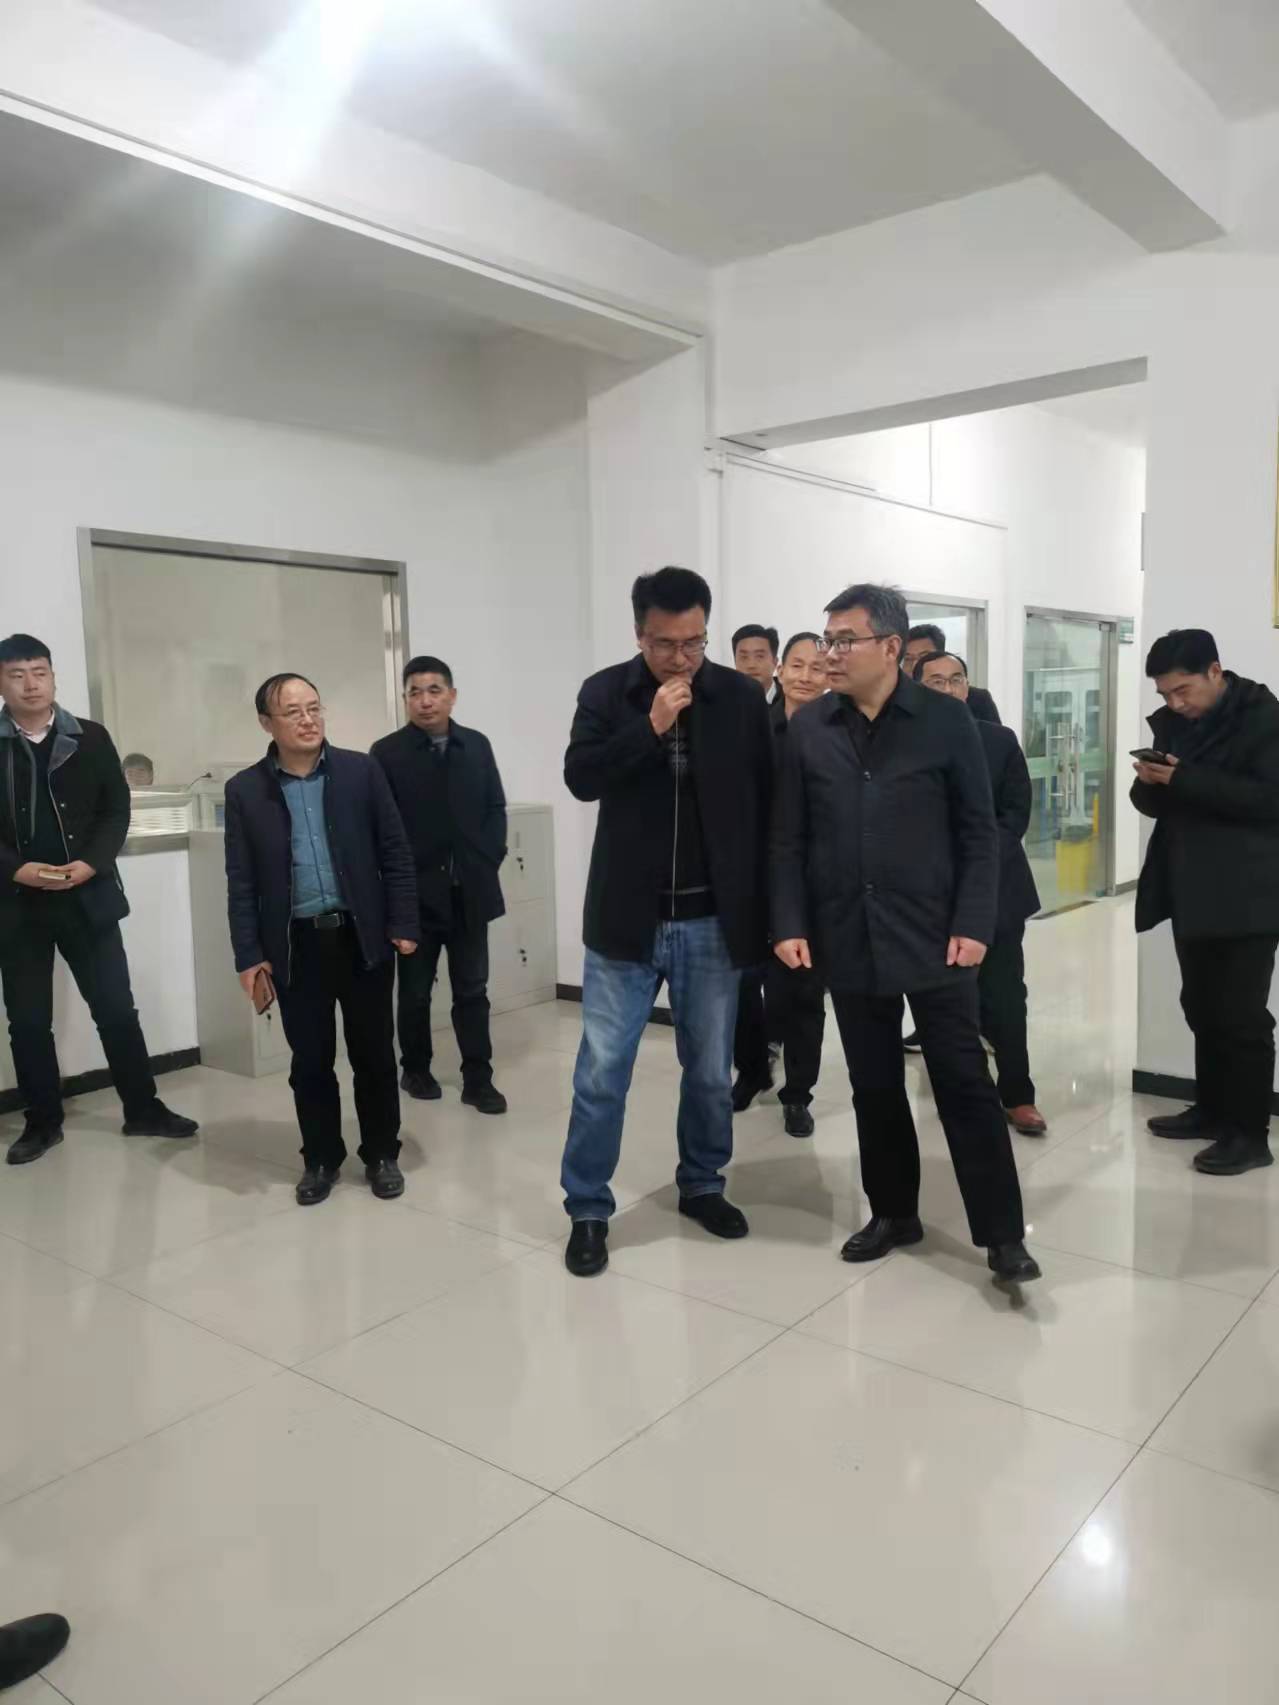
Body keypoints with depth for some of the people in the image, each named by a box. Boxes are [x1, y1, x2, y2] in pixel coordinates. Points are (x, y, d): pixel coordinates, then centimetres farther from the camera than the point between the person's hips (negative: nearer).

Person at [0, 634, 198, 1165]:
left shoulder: (91, 738, 3)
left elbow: (116, 809, 2)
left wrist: (91, 863, -12)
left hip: (87, 897, 0)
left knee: (117, 1008, 5)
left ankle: (143, 1110, 18)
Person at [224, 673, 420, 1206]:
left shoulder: (362, 771, 0)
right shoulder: (245, 790, 1)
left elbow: (395, 853, 1)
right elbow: (241, 881, 2)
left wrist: (403, 924, -4)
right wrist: (248, 954, -3)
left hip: (362, 936, 0)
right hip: (295, 944, 0)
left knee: (373, 1054, 9)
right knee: (310, 1061, 9)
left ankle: (381, 1154, 25)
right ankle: (320, 1159, 26)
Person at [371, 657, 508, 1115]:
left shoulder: (477, 745, 6)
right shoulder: (387, 753, -5)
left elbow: (496, 808, 9)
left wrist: (490, 859, -2)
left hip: (470, 891, 2)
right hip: (416, 893, -2)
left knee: (472, 989, 7)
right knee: (415, 991, 12)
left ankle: (478, 1079, 14)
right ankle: (416, 1070, 29)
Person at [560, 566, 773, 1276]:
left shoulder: (741, 697, -1)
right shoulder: (605, 692, -1)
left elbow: (768, 798, 2)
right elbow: (579, 777, -13)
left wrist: (761, 903, 0)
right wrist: (651, 726, -22)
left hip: (713, 921, 1)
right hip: (627, 919, -1)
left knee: (710, 1071, 14)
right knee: (600, 1075, 2)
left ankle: (702, 1185, 34)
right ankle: (587, 1211, 18)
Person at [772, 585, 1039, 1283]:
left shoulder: (947, 721, -2)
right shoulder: (807, 729, 4)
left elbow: (978, 833, -2)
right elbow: (789, 839, 5)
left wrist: (972, 925, -10)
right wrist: (790, 925, -3)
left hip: (933, 935, -2)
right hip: (847, 938, 3)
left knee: (963, 1081, 2)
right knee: (874, 1084, 12)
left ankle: (1001, 1232, 13)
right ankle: (893, 1212, 28)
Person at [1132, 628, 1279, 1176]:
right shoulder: (1171, 722, 11)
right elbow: (1157, 805, 15)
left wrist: (1185, 779, -23)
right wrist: (1150, 782, -9)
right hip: (1191, 891, 7)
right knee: (1202, 1008, 13)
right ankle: (1211, 1109, 26)